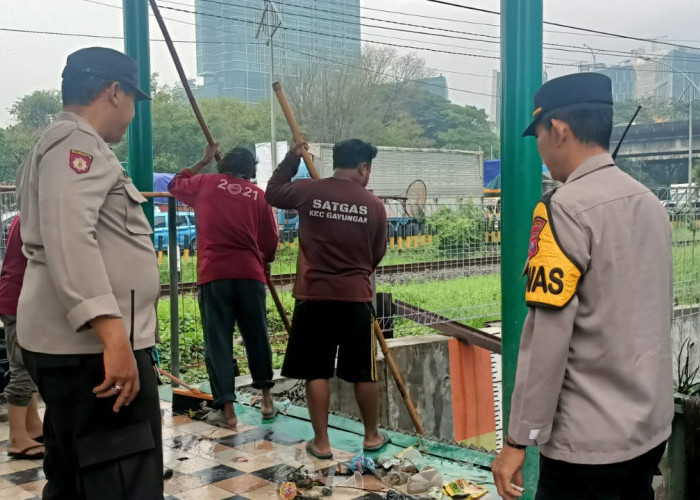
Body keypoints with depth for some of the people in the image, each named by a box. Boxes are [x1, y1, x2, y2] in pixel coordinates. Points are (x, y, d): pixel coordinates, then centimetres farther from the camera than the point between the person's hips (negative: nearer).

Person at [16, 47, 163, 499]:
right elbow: (69, 240, -24)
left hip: (78, 344, 11)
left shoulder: (61, 145, 24)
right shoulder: (76, 142, -10)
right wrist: (113, 334, -31)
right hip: (94, 346, -11)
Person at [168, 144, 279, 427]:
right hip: (250, 274, 2)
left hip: (214, 274, -2)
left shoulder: (206, 183, 8)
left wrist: (203, 162, 33)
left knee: (217, 342, 2)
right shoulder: (258, 195, 10)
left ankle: (227, 410, -1)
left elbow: (175, 185, 28)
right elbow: (270, 241, 12)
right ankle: (266, 399, 25)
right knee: (256, 337, 16)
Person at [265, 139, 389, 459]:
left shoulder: (308, 191, -4)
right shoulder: (374, 205, -2)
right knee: (363, 372, 12)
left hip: (314, 296, 0)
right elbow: (377, 254, 9)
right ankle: (372, 436, 25)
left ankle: (321, 443, 12)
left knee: (316, 371, 7)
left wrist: (291, 158, 24)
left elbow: (273, 193, 16)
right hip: (356, 297, 0)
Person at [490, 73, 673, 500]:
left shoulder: (567, 209, -17)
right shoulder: (650, 203, 6)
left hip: (591, 441, -7)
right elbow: (655, 318, 13)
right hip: (652, 428, 8)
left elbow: (548, 336, -20)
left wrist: (519, 439, -14)